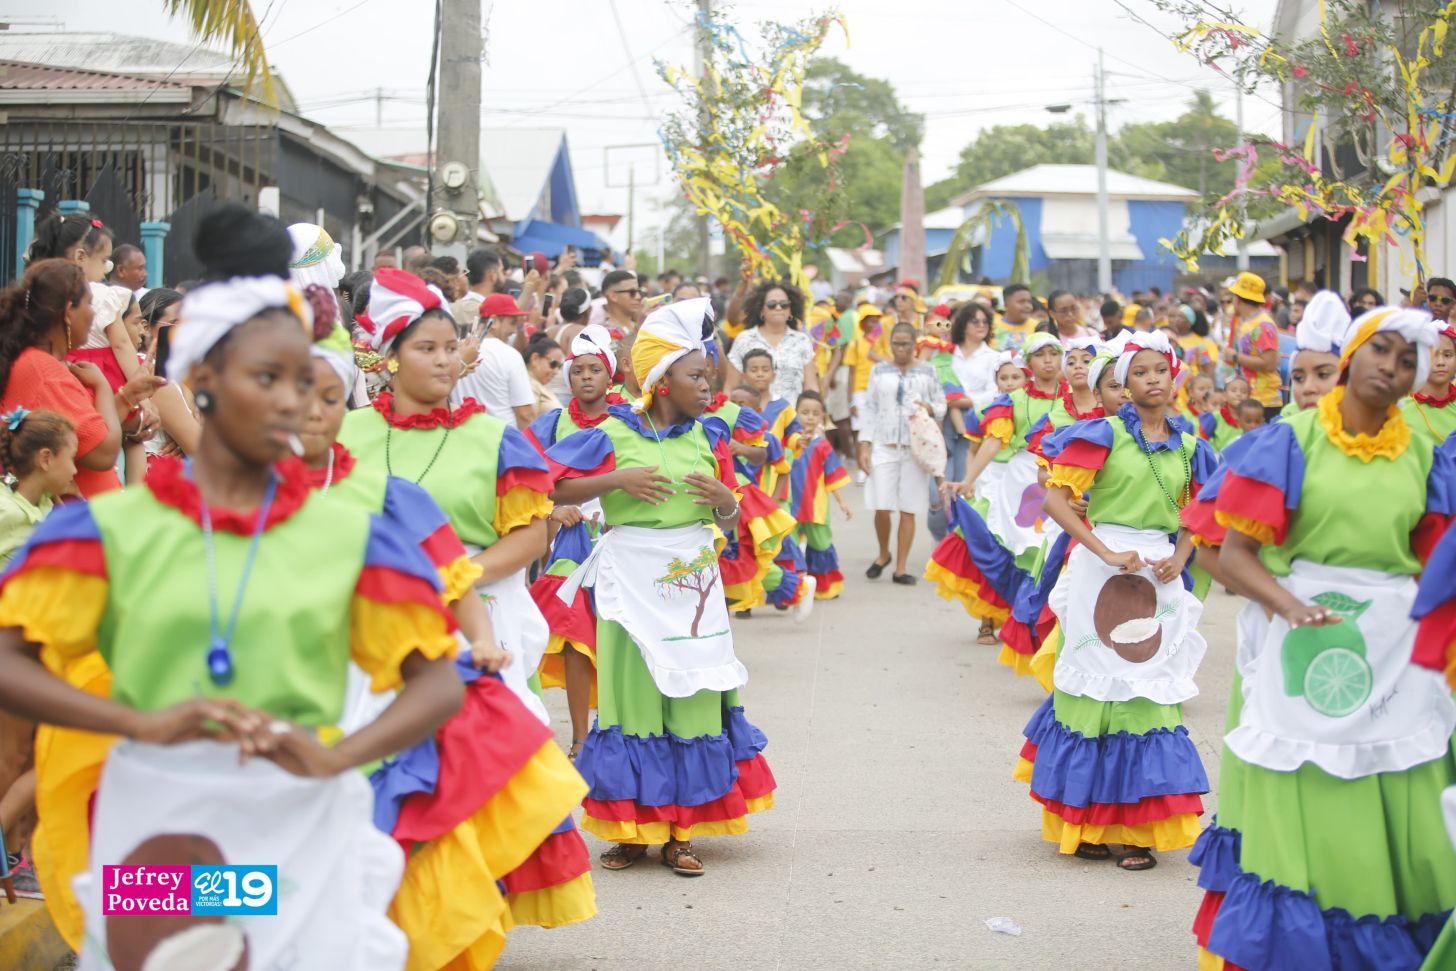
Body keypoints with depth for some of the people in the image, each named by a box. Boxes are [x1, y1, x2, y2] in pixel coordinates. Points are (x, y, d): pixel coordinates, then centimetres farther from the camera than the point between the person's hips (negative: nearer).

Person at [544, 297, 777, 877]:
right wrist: (617, 479, -15)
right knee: (632, 694, 1)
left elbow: (730, 523, 12)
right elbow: (557, 491, -4)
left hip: (693, 581, 3)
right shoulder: (613, 435, -3)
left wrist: (723, 500, -10)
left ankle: (680, 832, 12)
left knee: (692, 699, 3)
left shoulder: (706, 437, 8)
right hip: (631, 581, -3)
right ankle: (632, 828, 13)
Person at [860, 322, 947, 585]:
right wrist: (864, 445, 2)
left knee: (908, 509, -2)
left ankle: (901, 567, 6)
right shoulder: (880, 370, 10)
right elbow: (870, 408, 10)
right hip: (884, 445, 0)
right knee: (882, 507, -7)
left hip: (916, 447, 0)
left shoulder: (927, 371, 8)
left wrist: (929, 408, -13)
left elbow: (941, 406, 11)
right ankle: (883, 554, 19)